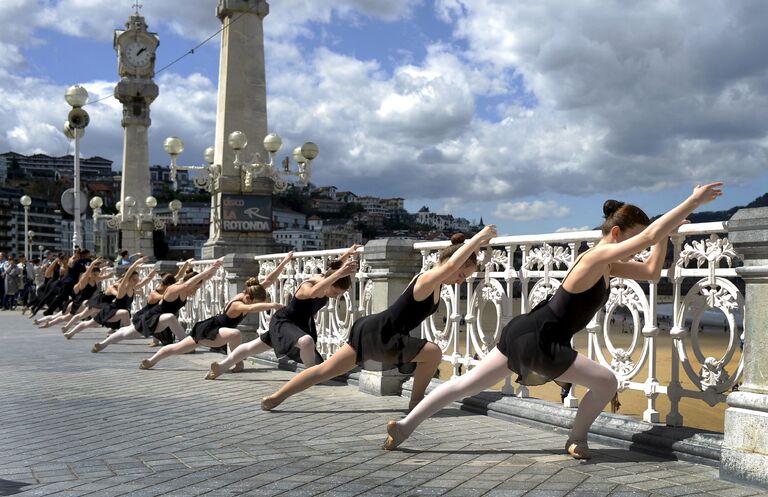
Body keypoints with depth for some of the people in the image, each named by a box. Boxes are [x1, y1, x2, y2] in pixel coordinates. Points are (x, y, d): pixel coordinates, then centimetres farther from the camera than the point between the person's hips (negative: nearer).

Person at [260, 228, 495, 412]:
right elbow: (451, 264, -40)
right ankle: (416, 404, 4)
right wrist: (478, 238, -34)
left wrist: (476, 243, 11)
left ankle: (274, 398, 21)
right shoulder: (427, 281, -20)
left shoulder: (435, 284, 7)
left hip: (373, 332, 9)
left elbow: (457, 260, 25)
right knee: (434, 354, -9)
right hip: (378, 336, -9)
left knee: (326, 370, 15)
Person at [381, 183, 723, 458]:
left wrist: (665, 235, 7)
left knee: (466, 385, 13)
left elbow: (652, 271, 20)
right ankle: (576, 441, 13)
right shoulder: (597, 258, -18)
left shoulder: (609, 266, 10)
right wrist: (694, 201, -23)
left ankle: (403, 426, 19)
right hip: (535, 339, -10)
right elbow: (649, 236, -27)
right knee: (606, 382, -5)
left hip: (526, 333, 10)